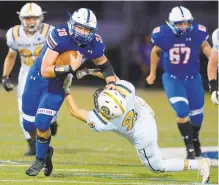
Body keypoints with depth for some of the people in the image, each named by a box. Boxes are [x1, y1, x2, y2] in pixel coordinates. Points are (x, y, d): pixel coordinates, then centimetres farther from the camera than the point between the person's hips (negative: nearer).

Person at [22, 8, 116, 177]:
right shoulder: (59, 36, -31)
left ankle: (40, 159, 10)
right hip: (38, 78, -1)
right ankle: (45, 150, 37)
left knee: (42, 122, -15)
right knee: (29, 124, 7)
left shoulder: (94, 44, -17)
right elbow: (45, 71, -32)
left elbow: (105, 65, 5)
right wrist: (71, 68, -39)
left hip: (58, 84, 1)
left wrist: (111, 83, -12)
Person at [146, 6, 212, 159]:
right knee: (182, 111, -20)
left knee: (196, 115, 12)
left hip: (193, 79, 2)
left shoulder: (196, 33, -19)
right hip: (172, 80, -2)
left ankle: (195, 139, 44)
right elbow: (156, 52, 1)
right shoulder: (164, 35, -19)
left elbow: (204, 46, 4)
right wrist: (152, 73, 11)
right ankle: (189, 147, -8)